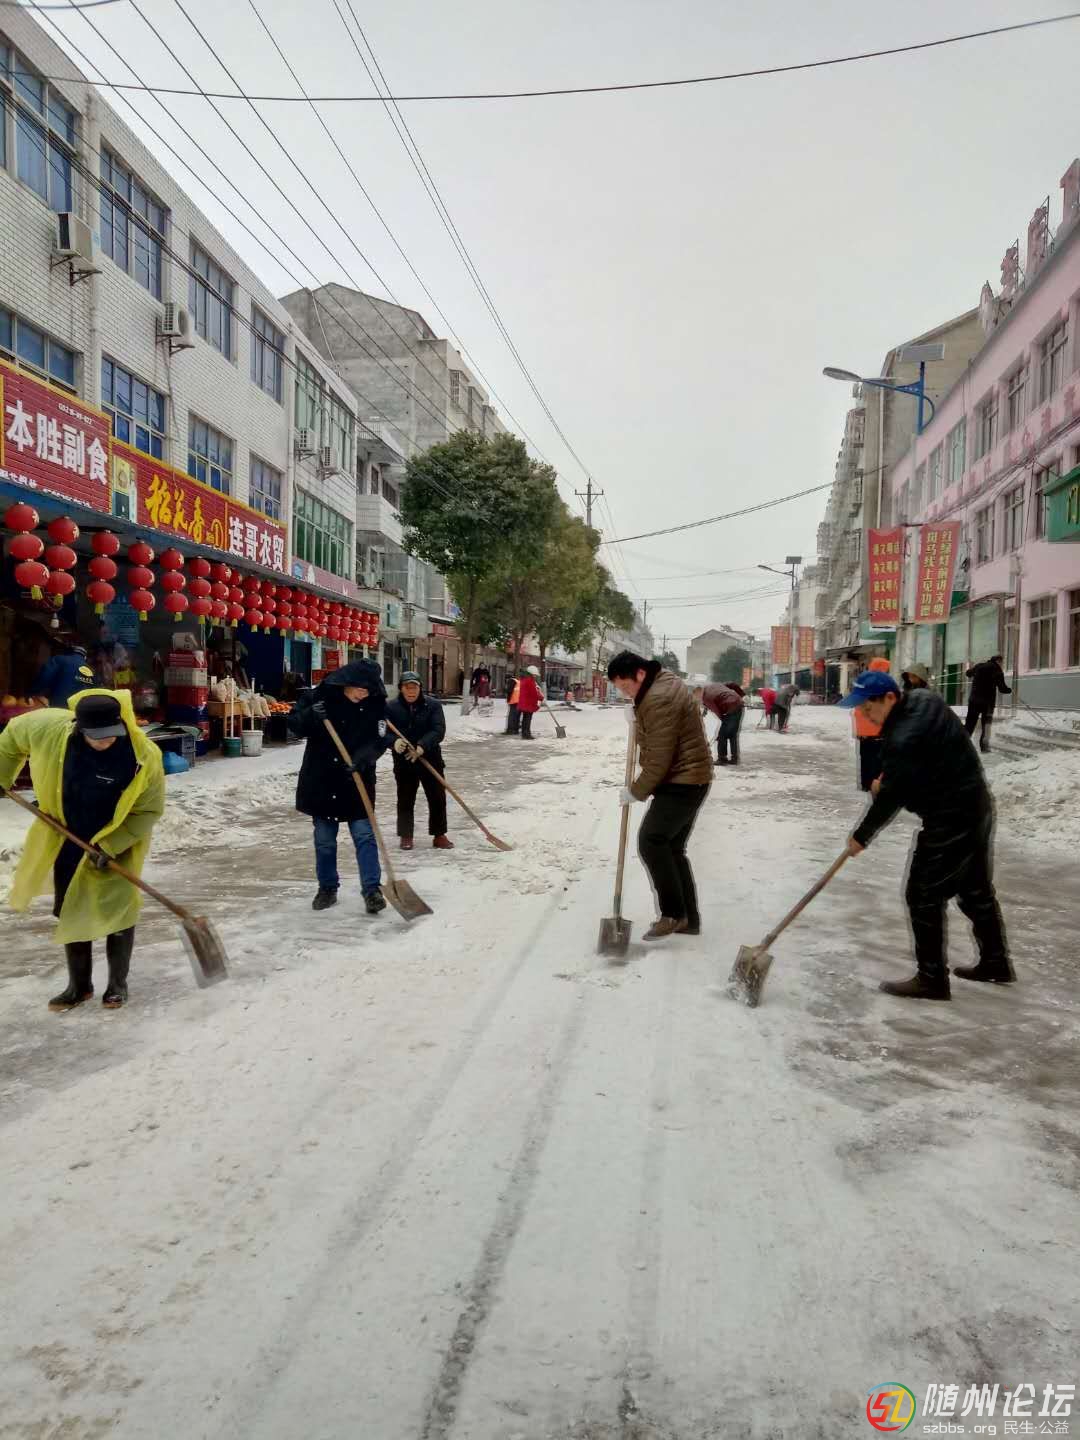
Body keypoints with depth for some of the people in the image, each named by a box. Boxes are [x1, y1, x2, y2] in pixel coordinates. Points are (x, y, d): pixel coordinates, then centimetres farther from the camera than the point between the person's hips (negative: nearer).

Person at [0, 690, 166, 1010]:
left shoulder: (144, 757, -30)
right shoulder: (50, 729, -23)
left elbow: (148, 810, -18)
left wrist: (109, 845, -24)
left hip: (119, 844, -3)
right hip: (68, 841, 4)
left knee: (117, 912, 2)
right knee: (71, 912, 13)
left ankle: (118, 984, 22)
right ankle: (79, 985, 30)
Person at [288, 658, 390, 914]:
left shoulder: (376, 704, -6)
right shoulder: (321, 695, -7)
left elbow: (379, 740, -9)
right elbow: (294, 723, -3)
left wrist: (363, 758, -28)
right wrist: (311, 716, -25)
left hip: (357, 781, -1)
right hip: (321, 780, 1)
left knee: (365, 835, -4)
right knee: (324, 839, 10)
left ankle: (372, 889, 1)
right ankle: (327, 888, 24)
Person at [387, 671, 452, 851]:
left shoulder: (433, 705, -5)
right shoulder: (391, 707, -3)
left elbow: (439, 731, -15)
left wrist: (422, 746, -29)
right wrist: (394, 741, -31)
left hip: (431, 759, 0)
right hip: (404, 762, 0)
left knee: (437, 798, 5)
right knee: (405, 800, 7)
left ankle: (439, 835, 18)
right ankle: (405, 836, 20)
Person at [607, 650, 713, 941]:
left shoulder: (658, 699, -23)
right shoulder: (663, 681, 11)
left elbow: (659, 760, -22)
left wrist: (636, 792, -11)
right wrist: (638, 719, 11)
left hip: (681, 783, -11)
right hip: (690, 780, 11)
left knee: (651, 841, -11)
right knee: (672, 847, 12)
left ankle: (673, 914, -6)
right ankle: (689, 918, 17)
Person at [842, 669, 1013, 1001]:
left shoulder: (903, 738, -27)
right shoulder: (924, 699, 3)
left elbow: (890, 797, -20)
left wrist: (862, 836, -8)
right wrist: (887, 775, 11)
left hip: (949, 818, -10)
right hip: (976, 806, 10)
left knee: (924, 896, -1)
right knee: (976, 889, 21)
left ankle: (931, 978, 8)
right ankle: (996, 963, 35)